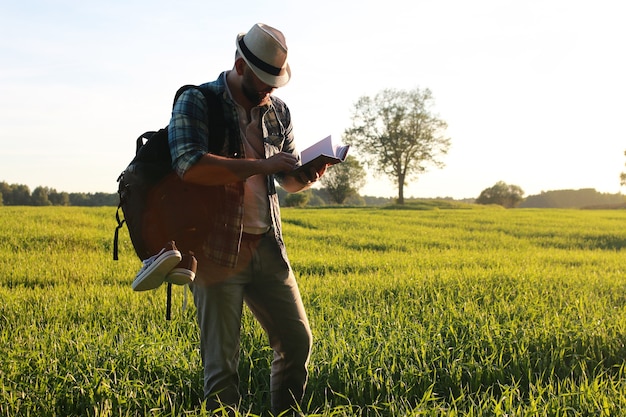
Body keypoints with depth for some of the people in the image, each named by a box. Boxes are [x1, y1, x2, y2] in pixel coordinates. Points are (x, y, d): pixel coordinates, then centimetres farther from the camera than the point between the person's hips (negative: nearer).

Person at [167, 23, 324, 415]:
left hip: (266, 246, 6)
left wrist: (307, 176, -5)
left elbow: (289, 178, 19)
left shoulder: (278, 111, 11)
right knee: (222, 360, -1)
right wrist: (260, 166, -23)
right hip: (216, 250, -6)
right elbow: (190, 166, -24)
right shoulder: (196, 103, -7)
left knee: (298, 340, 9)